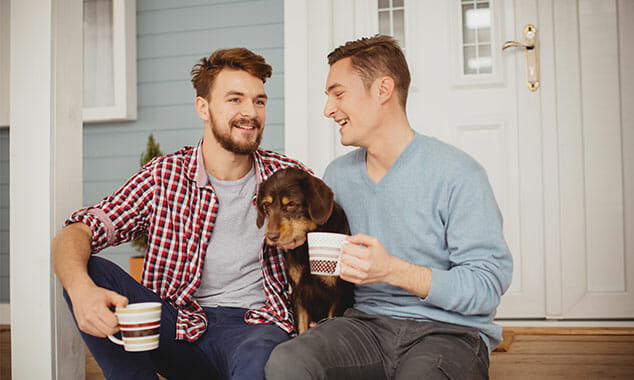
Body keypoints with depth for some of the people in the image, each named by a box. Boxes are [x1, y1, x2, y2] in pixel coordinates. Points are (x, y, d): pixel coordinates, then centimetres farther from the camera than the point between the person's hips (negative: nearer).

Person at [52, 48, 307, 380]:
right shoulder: (163, 177, -1)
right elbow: (73, 235, -7)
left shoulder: (289, 177, 1)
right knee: (91, 272, -18)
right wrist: (81, 289, -30)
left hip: (255, 324, -3)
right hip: (179, 325, 3)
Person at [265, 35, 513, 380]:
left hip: (449, 330, -4)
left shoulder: (458, 174, -8)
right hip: (369, 323, 4)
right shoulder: (337, 175, 11)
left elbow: (488, 286, -12)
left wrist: (392, 270, -22)